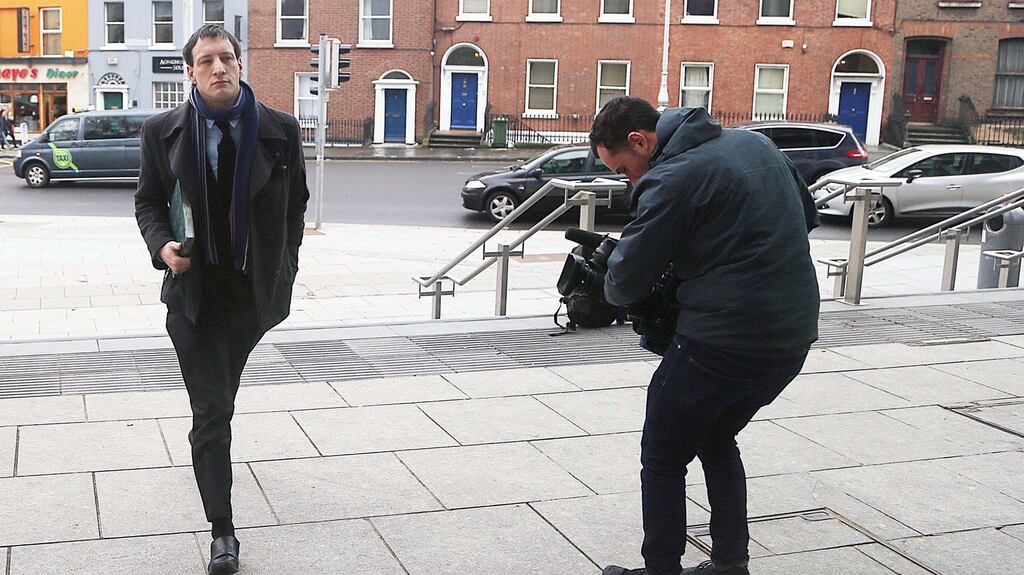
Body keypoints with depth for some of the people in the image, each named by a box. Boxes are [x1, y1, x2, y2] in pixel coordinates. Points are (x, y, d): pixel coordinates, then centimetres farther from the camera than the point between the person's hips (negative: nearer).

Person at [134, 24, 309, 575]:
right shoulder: (162, 132, -5)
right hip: (193, 289, -1)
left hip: (256, 290, 2)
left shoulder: (281, 130, -4)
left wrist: (284, 270, 6)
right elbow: (148, 201, 7)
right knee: (210, 410, -2)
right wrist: (162, 245, -13)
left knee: (218, 397, 21)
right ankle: (221, 530, 7)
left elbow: (295, 205, 7)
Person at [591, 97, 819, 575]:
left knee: (664, 460, 9)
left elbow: (625, 284, -12)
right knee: (717, 440, 26)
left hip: (723, 342, -9)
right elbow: (807, 215, 21)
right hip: (794, 335, 9)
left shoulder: (670, 180, -15)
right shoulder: (753, 142, 10)